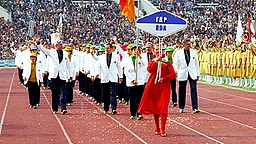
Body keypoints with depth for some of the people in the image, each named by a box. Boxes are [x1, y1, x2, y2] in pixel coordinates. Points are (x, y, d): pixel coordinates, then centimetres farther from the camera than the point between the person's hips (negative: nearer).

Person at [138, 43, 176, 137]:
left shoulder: (166, 62, 6)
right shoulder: (152, 62, 10)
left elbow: (173, 74, -2)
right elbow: (149, 70, -13)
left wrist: (164, 78, -14)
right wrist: (156, 60, -21)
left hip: (164, 87, -2)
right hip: (153, 87, 2)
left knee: (163, 108, -11)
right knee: (155, 108, 7)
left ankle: (163, 130, -11)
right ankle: (157, 128, 20)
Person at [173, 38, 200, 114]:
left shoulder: (193, 52, 8)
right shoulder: (178, 53, 1)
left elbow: (196, 63, 13)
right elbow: (175, 63, -3)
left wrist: (198, 74, 11)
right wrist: (175, 71, -22)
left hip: (192, 74, 1)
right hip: (182, 73, -1)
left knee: (193, 89, -11)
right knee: (182, 91, 6)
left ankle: (195, 108, -15)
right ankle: (181, 108, 20)